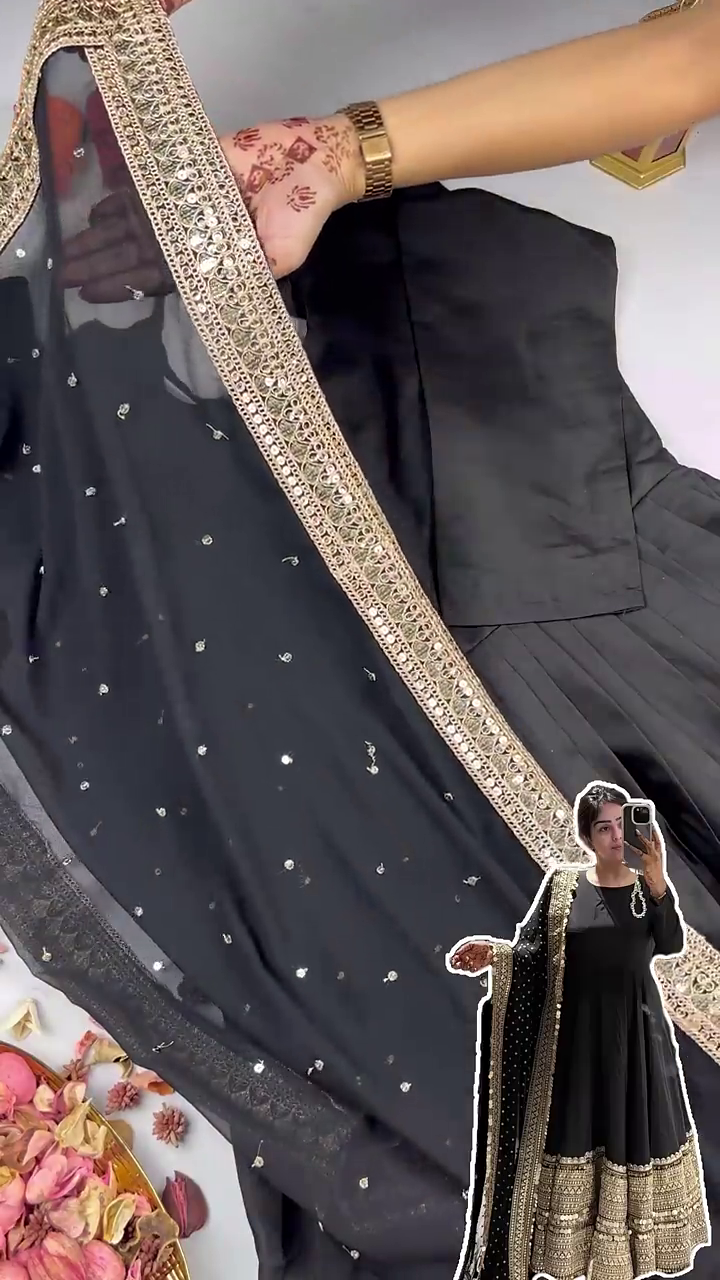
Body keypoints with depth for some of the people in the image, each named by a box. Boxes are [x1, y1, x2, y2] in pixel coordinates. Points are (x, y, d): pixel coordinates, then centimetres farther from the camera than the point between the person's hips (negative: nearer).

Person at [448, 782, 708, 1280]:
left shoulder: (647, 887, -2)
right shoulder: (563, 885, -2)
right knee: (574, 1136, 6)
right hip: (577, 1033, 0)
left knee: (634, 1136, 10)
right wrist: (495, 951, -22)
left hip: (636, 1032, 0)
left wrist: (657, 879, -27)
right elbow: (533, 949, -3)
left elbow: (672, 944, -18)